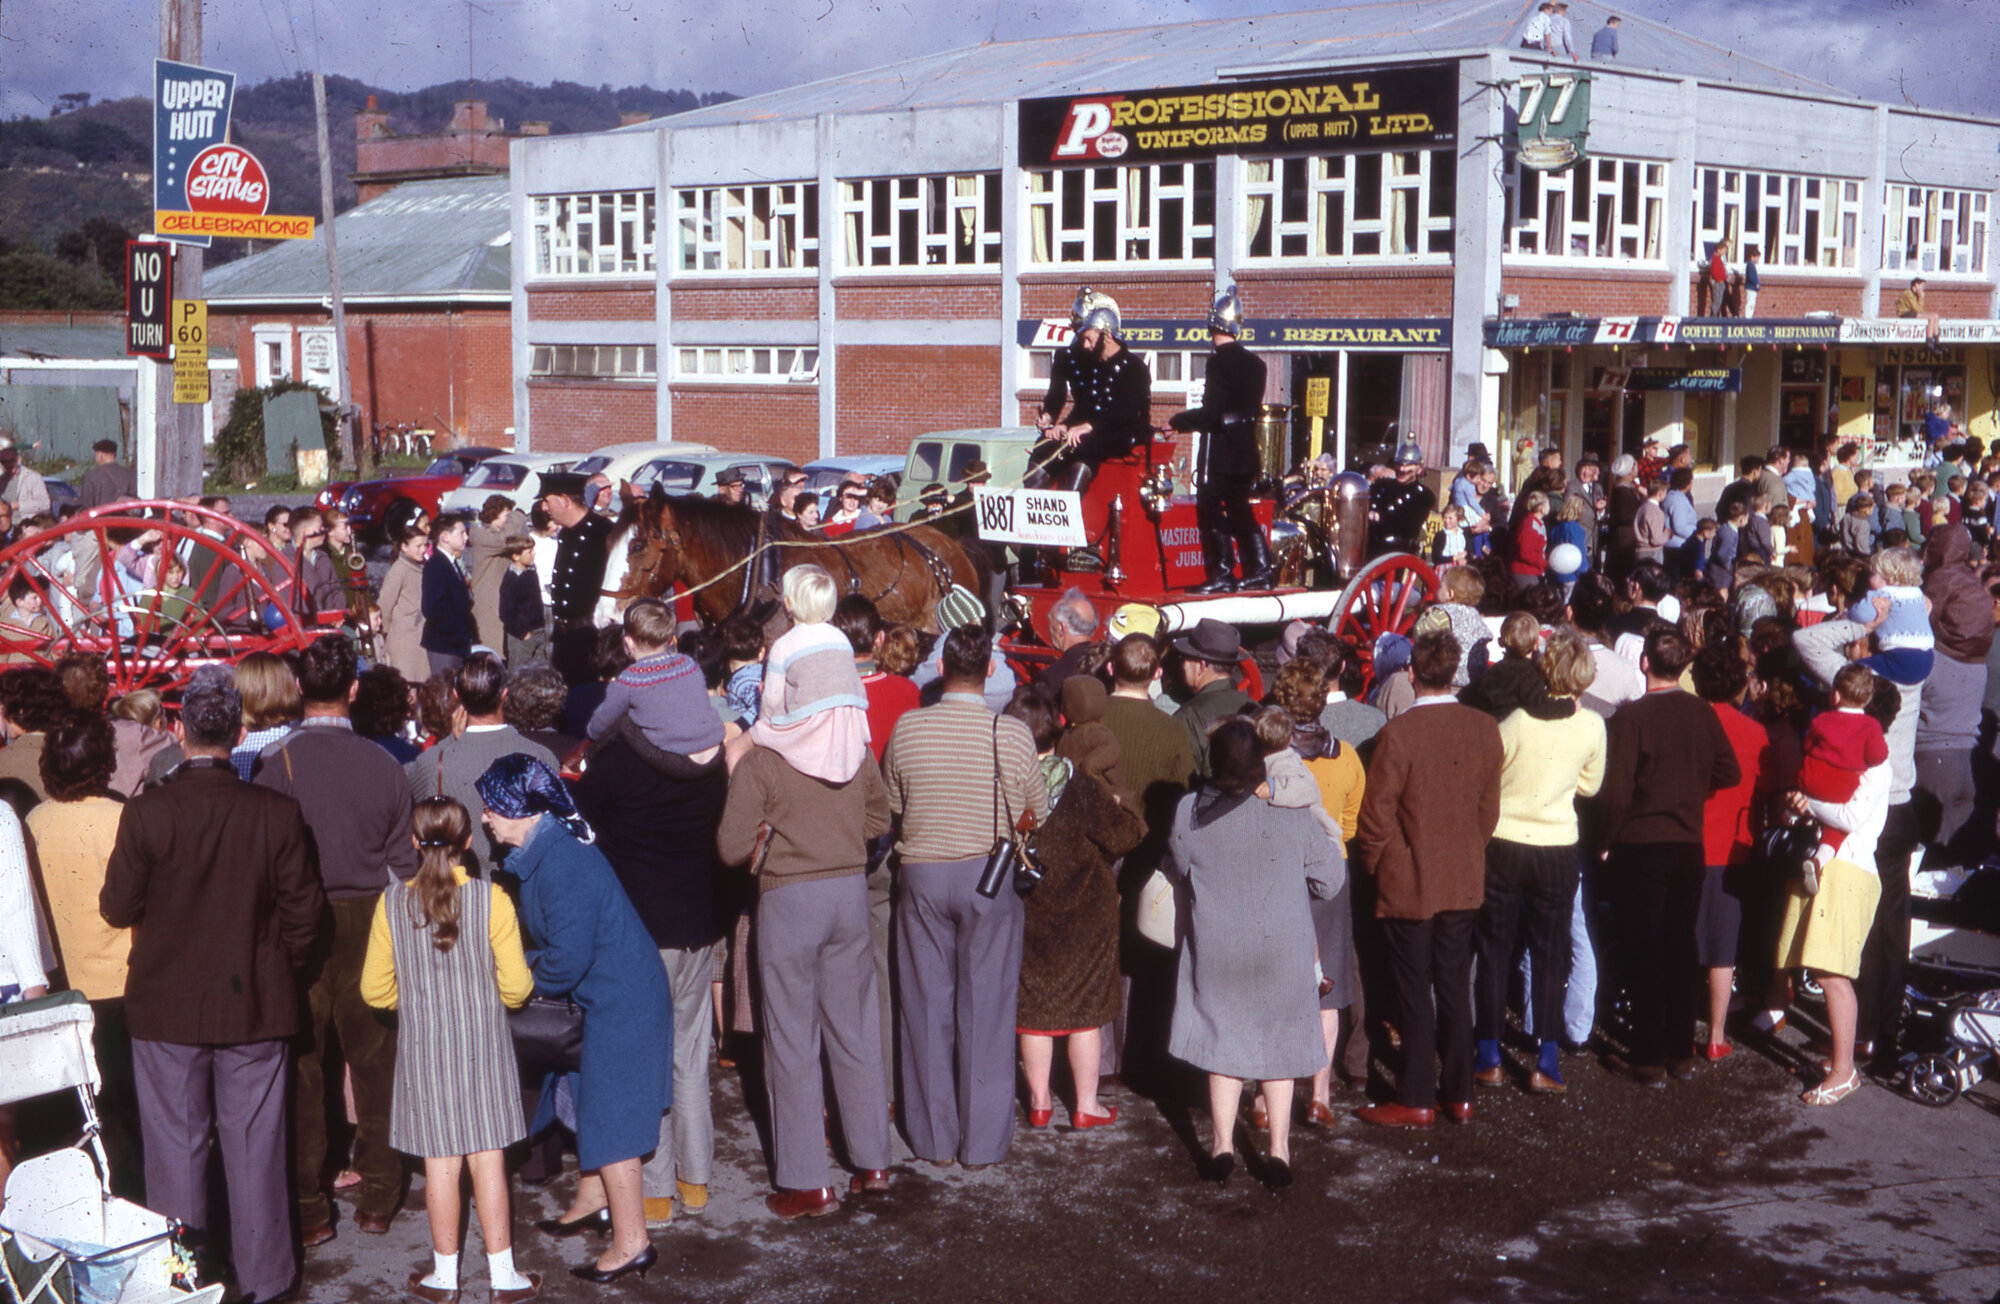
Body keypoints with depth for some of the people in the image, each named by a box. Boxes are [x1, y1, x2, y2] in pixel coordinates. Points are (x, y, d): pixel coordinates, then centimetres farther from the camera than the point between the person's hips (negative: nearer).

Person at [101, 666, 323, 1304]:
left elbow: (117, 908, -5)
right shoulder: (277, 813, -11)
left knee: (175, 1144, 12)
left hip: (167, 1006, 0)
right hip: (255, 1006, 1)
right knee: (254, 1147, 10)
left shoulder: (146, 813, -14)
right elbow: (302, 912, -5)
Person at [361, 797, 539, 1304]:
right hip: (481, 1044, -1)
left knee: (440, 1162, 9)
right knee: (487, 1158, 6)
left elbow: (376, 991, 0)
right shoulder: (491, 898, -11)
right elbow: (515, 986, -9)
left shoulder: (392, 902, -6)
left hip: (423, 1049, 1)